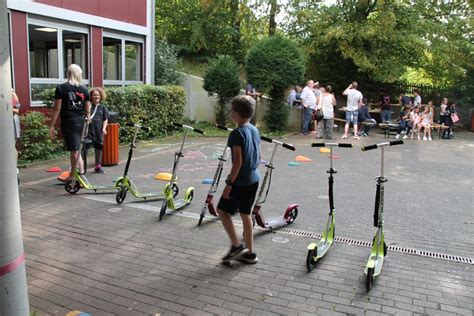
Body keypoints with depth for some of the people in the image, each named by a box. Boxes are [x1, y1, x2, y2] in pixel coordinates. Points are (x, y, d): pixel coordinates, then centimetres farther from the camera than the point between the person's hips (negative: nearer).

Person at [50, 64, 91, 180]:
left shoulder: (61, 88, -6)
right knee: (75, 149, 18)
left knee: (75, 151, -1)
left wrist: (52, 126, -5)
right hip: (80, 122, 5)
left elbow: (57, 109, -9)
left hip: (68, 123, -5)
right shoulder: (84, 89, 5)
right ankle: (71, 176, 27)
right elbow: (87, 111, 8)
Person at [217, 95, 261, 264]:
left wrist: (229, 184, -17)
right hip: (254, 179, 8)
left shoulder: (237, 133, -19)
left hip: (240, 182, -8)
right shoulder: (254, 130, 7)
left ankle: (236, 246, 9)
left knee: (222, 210, 9)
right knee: (245, 214, 15)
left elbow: (238, 162, -22)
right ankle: (249, 252, 22)